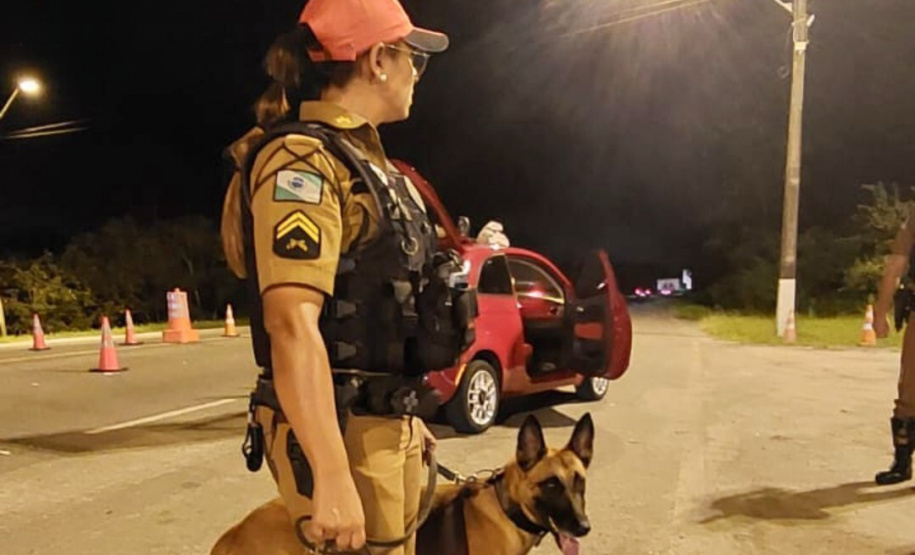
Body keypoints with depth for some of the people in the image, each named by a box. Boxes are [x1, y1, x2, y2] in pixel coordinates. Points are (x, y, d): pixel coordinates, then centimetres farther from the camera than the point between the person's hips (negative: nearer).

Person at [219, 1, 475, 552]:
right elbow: (291, 324, -25)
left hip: (388, 421, 9)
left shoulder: (364, 157, 13)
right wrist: (333, 476, -28)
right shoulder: (303, 159, -16)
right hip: (343, 429, -9)